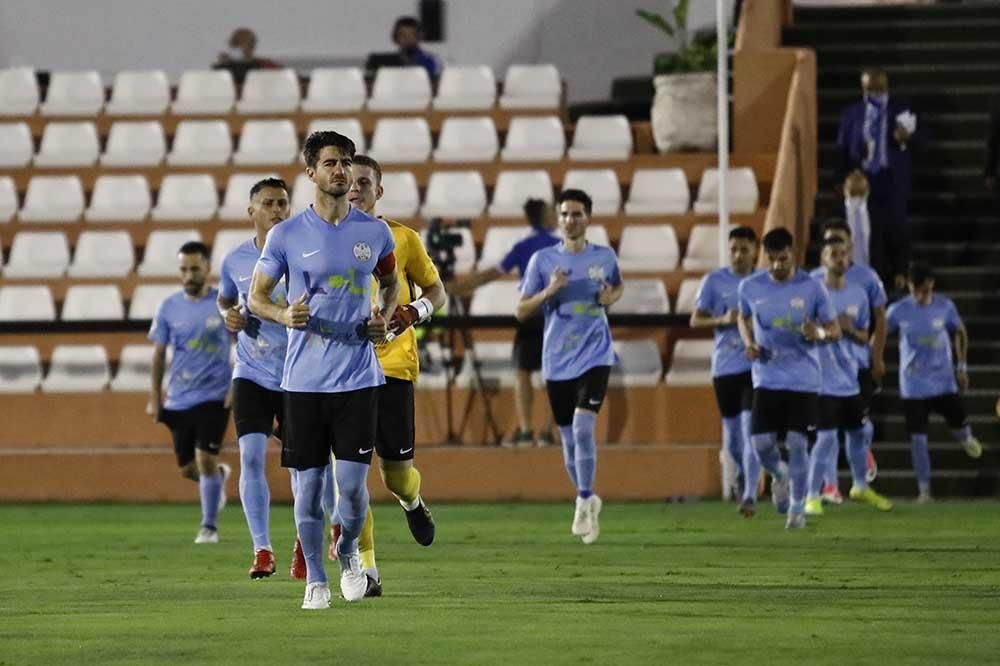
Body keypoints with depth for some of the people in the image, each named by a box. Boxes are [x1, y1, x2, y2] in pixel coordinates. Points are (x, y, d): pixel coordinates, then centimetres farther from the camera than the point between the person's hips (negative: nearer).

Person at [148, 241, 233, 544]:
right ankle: (220, 476, 42)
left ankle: (209, 526, 1)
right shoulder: (168, 308, 3)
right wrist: (154, 397, 4)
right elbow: (158, 354, 9)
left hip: (214, 396, -3)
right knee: (188, 469, 8)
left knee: (205, 459, -14)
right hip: (178, 399, 3)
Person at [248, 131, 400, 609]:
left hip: (358, 377, 1)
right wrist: (285, 315, -15)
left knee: (353, 484, -6)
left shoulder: (374, 232, 5)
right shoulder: (287, 235, -1)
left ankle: (348, 552, 24)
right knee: (308, 483, 1)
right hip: (304, 380, -1)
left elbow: (390, 281, 23)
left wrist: (384, 317, 2)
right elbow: (256, 297, 6)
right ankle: (315, 579, 15)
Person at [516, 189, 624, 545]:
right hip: (557, 360, 2)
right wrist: (548, 292, -15)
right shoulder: (543, 260, 0)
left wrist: (612, 297, 0)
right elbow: (522, 311, 3)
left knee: (583, 426, -20)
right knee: (568, 437, 9)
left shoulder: (605, 257, 3)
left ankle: (583, 502, -13)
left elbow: (619, 286, 24)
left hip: (595, 355, -1)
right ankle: (588, 501, 29)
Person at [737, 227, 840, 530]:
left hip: (803, 380, -2)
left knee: (797, 443, -7)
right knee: (761, 443, -6)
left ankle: (797, 508, 10)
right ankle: (780, 475, 29)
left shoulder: (812, 288, -7)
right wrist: (748, 343, -1)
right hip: (767, 378, 2)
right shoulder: (750, 288, -1)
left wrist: (819, 333, -23)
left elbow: (834, 329, 1)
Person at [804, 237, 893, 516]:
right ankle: (813, 496, -4)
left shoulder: (858, 294, 6)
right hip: (823, 379, -6)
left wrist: (850, 329, -10)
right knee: (826, 436, -13)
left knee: (857, 433, 16)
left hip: (850, 378, 6)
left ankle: (861, 487, 36)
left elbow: (865, 338, 11)